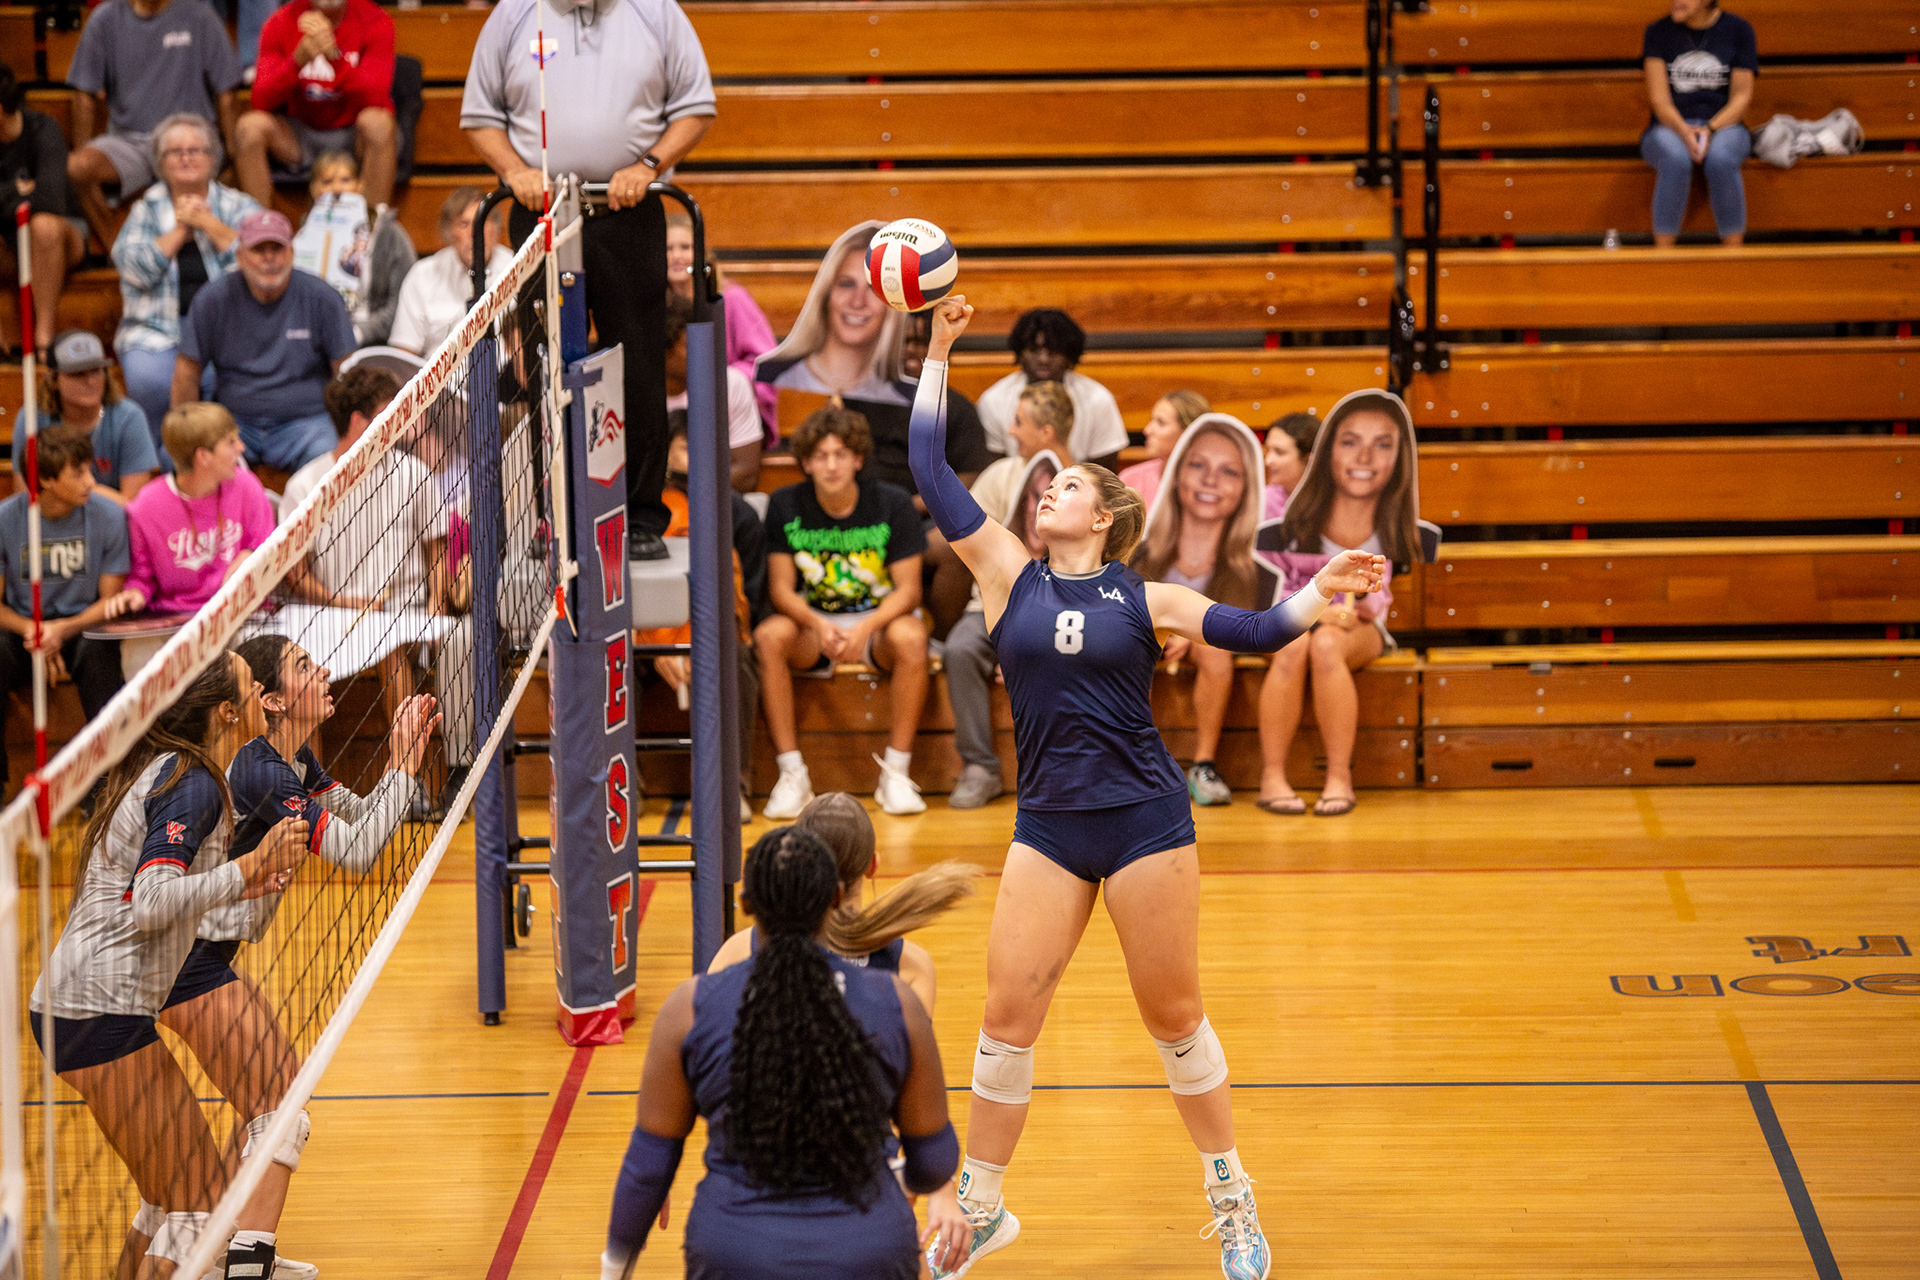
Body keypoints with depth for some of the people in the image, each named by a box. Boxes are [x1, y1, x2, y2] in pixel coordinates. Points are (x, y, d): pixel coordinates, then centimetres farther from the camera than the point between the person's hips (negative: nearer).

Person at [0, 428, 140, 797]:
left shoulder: (108, 516, -7)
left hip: (83, 625, 0)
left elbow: (109, 600, -1)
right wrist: (31, 631, -21)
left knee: (99, 654, -35)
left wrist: (63, 630, -19)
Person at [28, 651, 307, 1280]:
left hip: (67, 1005, 10)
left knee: (172, 1195, 17)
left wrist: (240, 884, 15)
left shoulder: (157, 770, 16)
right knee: (200, 1202, -7)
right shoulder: (195, 785, -13)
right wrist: (248, 870, -20)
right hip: (105, 1011, -10)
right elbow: (148, 905, -24)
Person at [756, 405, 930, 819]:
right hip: (813, 620, 1)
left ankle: (895, 773, -25)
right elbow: (780, 588, -6)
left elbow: (908, 589, -10)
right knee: (768, 637, -31)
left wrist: (866, 628, -29)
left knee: (910, 637, -35)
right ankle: (791, 774, -26)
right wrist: (818, 626, -27)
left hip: (879, 619, -1)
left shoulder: (893, 505, -8)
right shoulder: (785, 506, -4)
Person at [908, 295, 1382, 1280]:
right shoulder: (1009, 577, 6)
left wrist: (1316, 596, -21)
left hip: (1146, 819, -2)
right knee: (1008, 1017, -1)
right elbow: (932, 471, 3)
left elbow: (1255, 632, -3)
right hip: (1048, 827, 2)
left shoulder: (1143, 599, 2)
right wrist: (937, 355, 1)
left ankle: (1232, 1199, 19)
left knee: (1173, 1016, 4)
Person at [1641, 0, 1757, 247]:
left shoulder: (1738, 30, 5)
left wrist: (1710, 130, -18)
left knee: (1721, 159, -37)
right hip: (1670, 127, 0)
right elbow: (1659, 98, -3)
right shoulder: (1659, 32, 6)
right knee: (1676, 159, -37)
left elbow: (1741, 97, 1)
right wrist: (1684, 132, -23)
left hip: (1723, 125, 0)